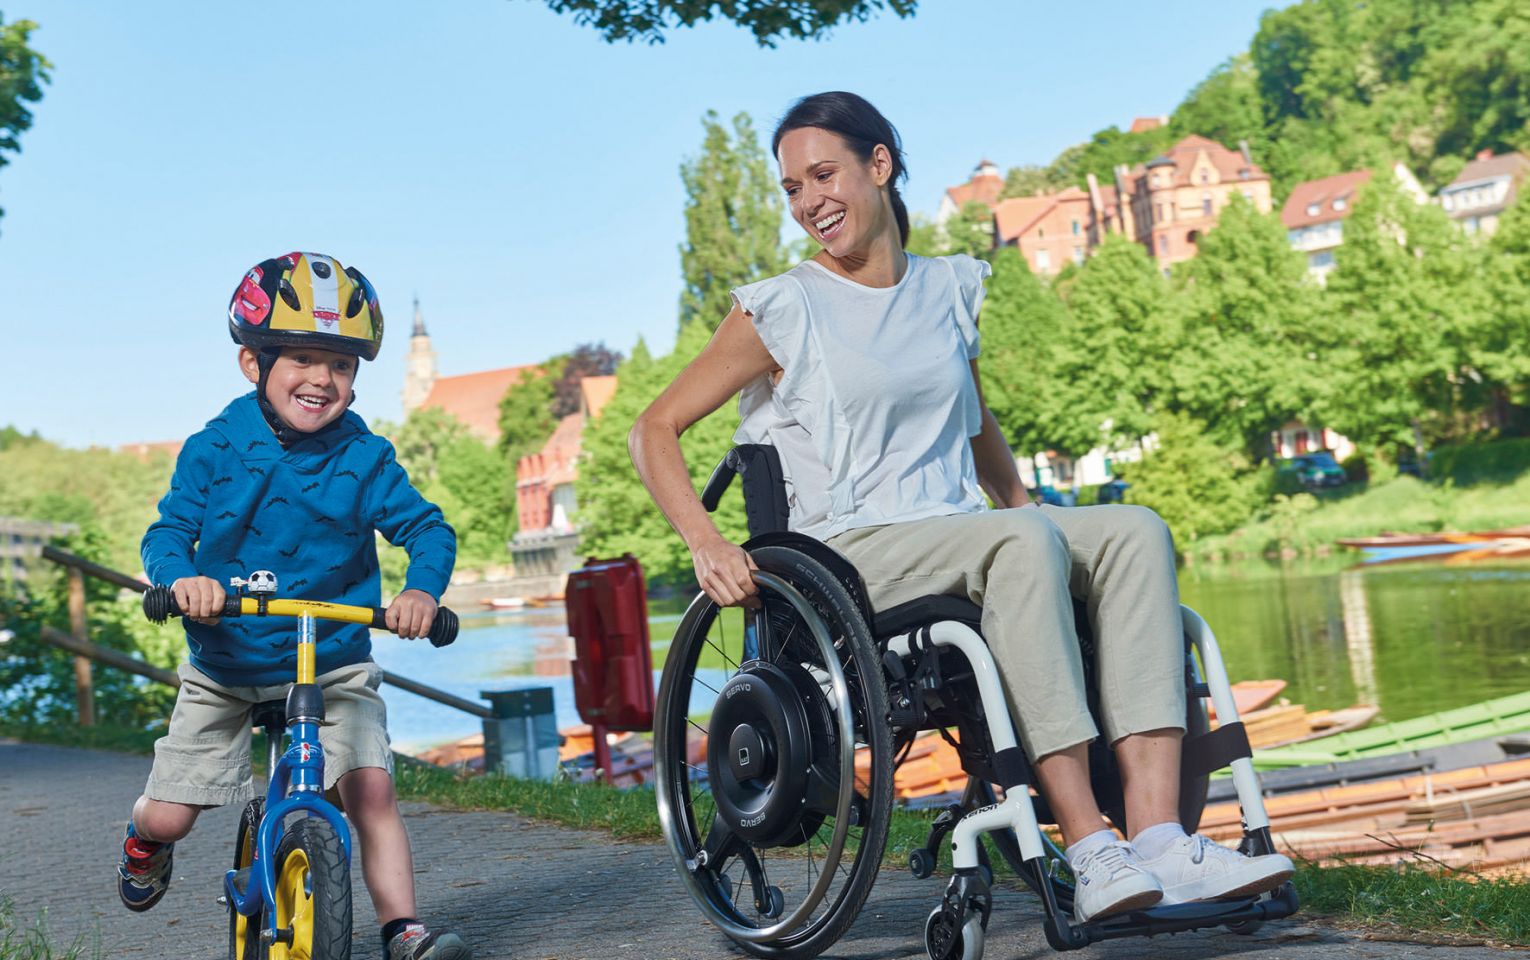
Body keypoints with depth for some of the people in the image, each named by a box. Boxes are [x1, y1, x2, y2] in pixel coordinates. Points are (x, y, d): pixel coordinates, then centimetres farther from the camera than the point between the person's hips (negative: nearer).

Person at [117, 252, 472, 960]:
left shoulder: (365, 458, -8)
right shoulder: (214, 450, -8)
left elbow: (427, 528, -8)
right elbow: (167, 529, -8)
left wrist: (422, 588, -29)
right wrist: (181, 576, -31)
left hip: (334, 662, 0)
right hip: (223, 666, 1)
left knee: (371, 789, -18)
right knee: (168, 814, 2)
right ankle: (145, 844, 40)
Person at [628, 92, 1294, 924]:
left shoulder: (949, 289, 17)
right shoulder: (784, 310, 2)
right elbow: (654, 430, 1)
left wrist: (1027, 508, 21)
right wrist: (707, 544, -14)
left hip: (962, 538, 5)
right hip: (849, 556, -5)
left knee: (1134, 530, -21)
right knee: (1023, 540, -34)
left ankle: (1158, 837, -32)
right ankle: (1089, 854, -37)